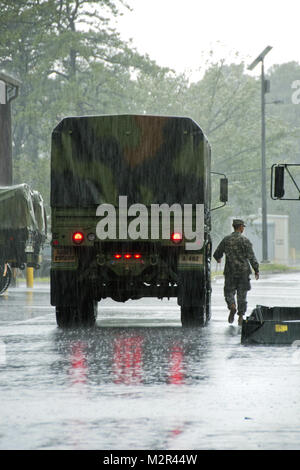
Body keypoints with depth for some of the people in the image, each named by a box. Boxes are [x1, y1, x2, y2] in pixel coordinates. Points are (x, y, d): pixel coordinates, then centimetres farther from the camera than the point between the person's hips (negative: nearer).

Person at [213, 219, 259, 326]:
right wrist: (256, 270, -5)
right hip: (243, 271, -1)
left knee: (229, 292, 11)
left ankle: (232, 306, -19)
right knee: (242, 294, 7)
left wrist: (218, 259, 33)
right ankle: (241, 316, 7)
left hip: (230, 272, 1)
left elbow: (217, 254, 9)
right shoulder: (245, 240, -7)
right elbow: (251, 257, -11)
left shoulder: (226, 240, 2)